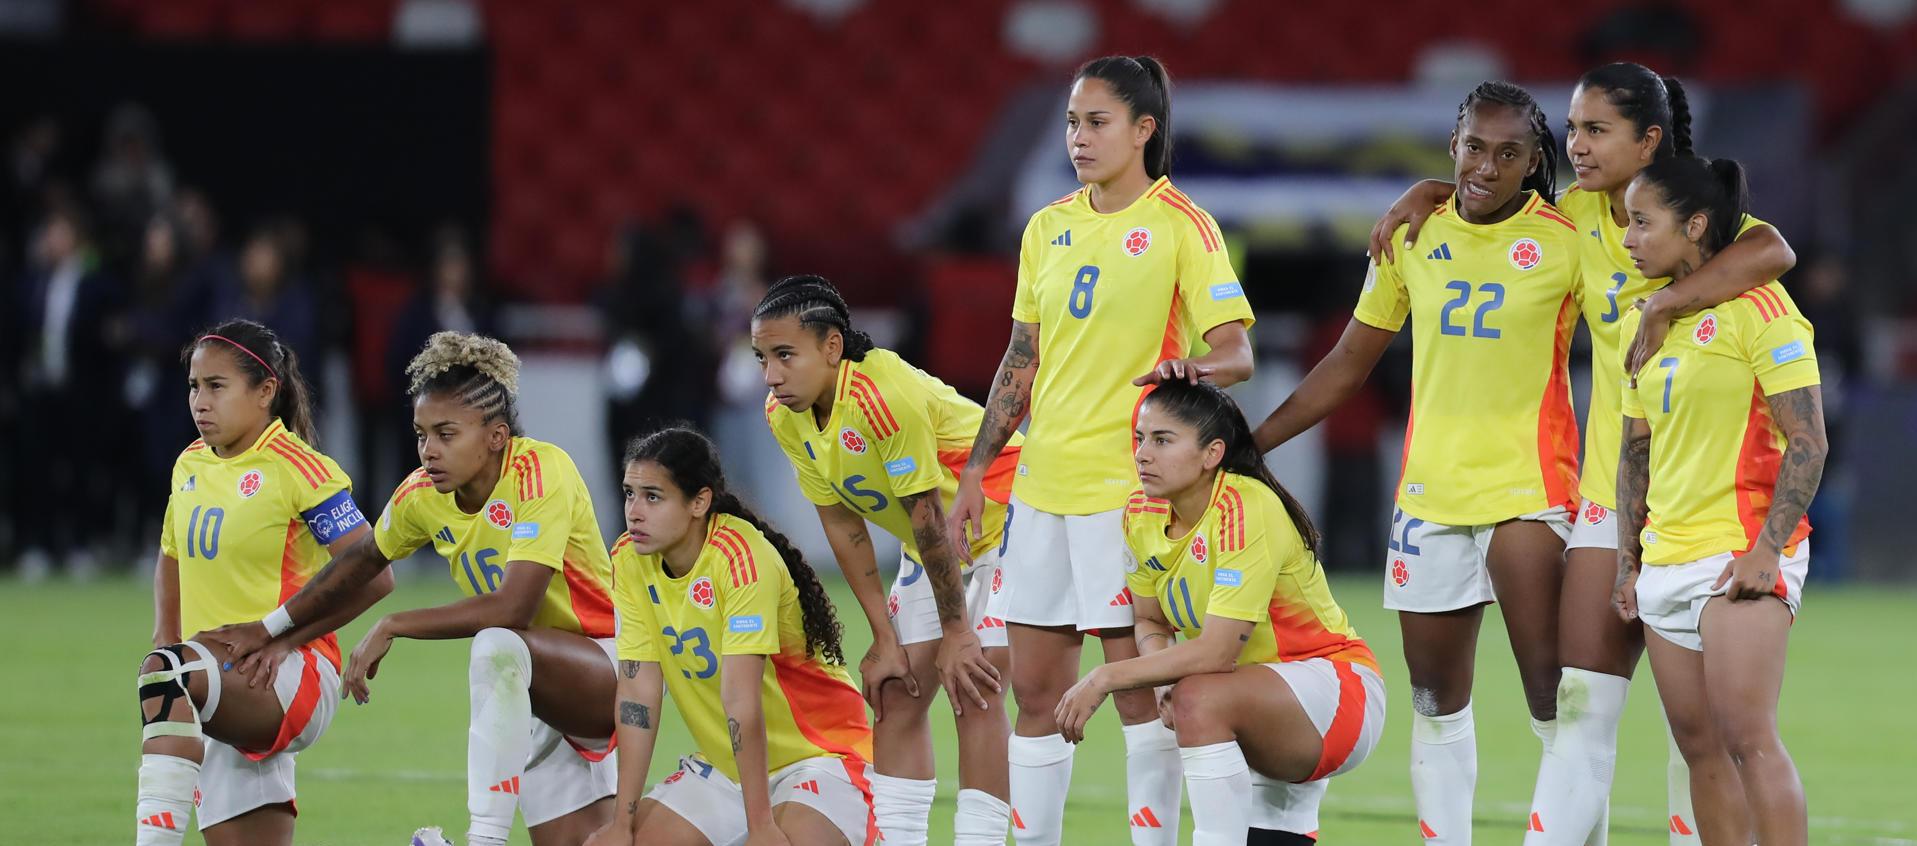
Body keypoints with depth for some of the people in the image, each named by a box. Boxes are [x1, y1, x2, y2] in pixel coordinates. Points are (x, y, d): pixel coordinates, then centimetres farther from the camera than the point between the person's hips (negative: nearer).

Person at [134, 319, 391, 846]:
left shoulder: (297, 469, -10)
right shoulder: (190, 467, 13)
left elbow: (372, 576, -14)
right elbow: (171, 560, 30)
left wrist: (285, 638, -18)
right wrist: (165, 637, 11)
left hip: (291, 677, -8)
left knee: (163, 671, -36)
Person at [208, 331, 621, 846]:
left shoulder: (541, 472, -24)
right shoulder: (423, 495, -4)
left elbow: (513, 607, -34)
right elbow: (360, 562, 16)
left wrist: (391, 628, -26)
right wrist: (270, 630, 15)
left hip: (609, 667, -7)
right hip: (544, 707, 7)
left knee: (498, 647, -36)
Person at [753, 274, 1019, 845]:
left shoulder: (887, 395, -33)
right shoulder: (783, 414, -9)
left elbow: (928, 516, -27)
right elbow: (842, 526, -2)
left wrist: (956, 633, -20)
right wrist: (884, 638, -3)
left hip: (1005, 522, -8)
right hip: (938, 546, 8)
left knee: (975, 691, -16)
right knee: (896, 694, 2)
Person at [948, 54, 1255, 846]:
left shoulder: (1179, 226, -6)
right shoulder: (1048, 228, 12)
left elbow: (1236, 352, -11)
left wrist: (1189, 367, -34)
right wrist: (975, 472, 13)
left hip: (1127, 481, -6)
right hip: (1042, 480, 6)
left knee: (1136, 681, -5)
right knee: (1033, 688, 7)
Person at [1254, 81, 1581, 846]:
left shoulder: (1566, 240, -6)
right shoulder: (1415, 237, 7)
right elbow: (1349, 363, 15)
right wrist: (1249, 441, 11)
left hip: (1528, 491, -5)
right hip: (1429, 491, 5)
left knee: (1552, 695, -13)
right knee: (1436, 701, 8)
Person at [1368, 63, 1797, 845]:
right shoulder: (1580, 214, 7)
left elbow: (1772, 251, -34)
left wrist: (1663, 305, -36)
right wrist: (1426, 194, 8)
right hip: (1610, 489, 6)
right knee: (1580, 704, 1)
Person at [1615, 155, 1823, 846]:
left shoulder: (1759, 310, -9)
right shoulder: (1646, 320, 15)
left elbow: (1807, 442, -13)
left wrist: (1766, 551, -19)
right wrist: (1627, 560, 14)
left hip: (1741, 556, -8)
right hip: (1666, 562, 8)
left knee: (1747, 737, -15)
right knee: (1699, 747, 6)